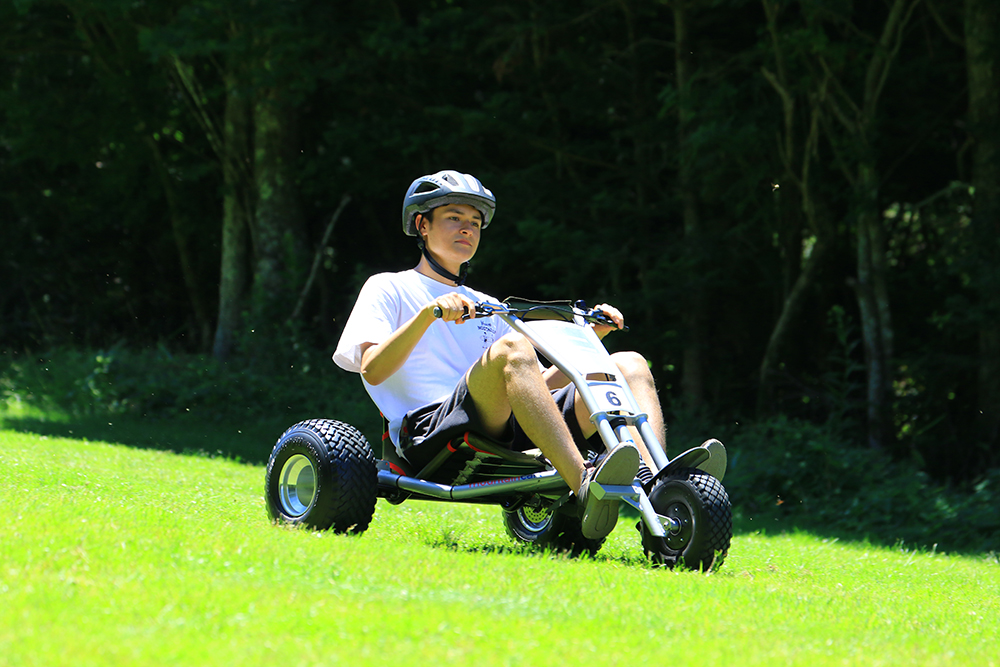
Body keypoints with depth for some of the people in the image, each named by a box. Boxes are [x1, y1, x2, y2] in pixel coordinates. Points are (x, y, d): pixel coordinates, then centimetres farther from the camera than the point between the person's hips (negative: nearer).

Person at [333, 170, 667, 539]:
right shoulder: (388, 289, 18)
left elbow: (541, 385, 25)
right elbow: (373, 370, -2)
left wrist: (590, 336, 13)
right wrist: (429, 313, -15)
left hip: (507, 435, 6)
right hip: (428, 433, -6)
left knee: (628, 365, -9)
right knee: (511, 348, -34)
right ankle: (586, 488, -53)